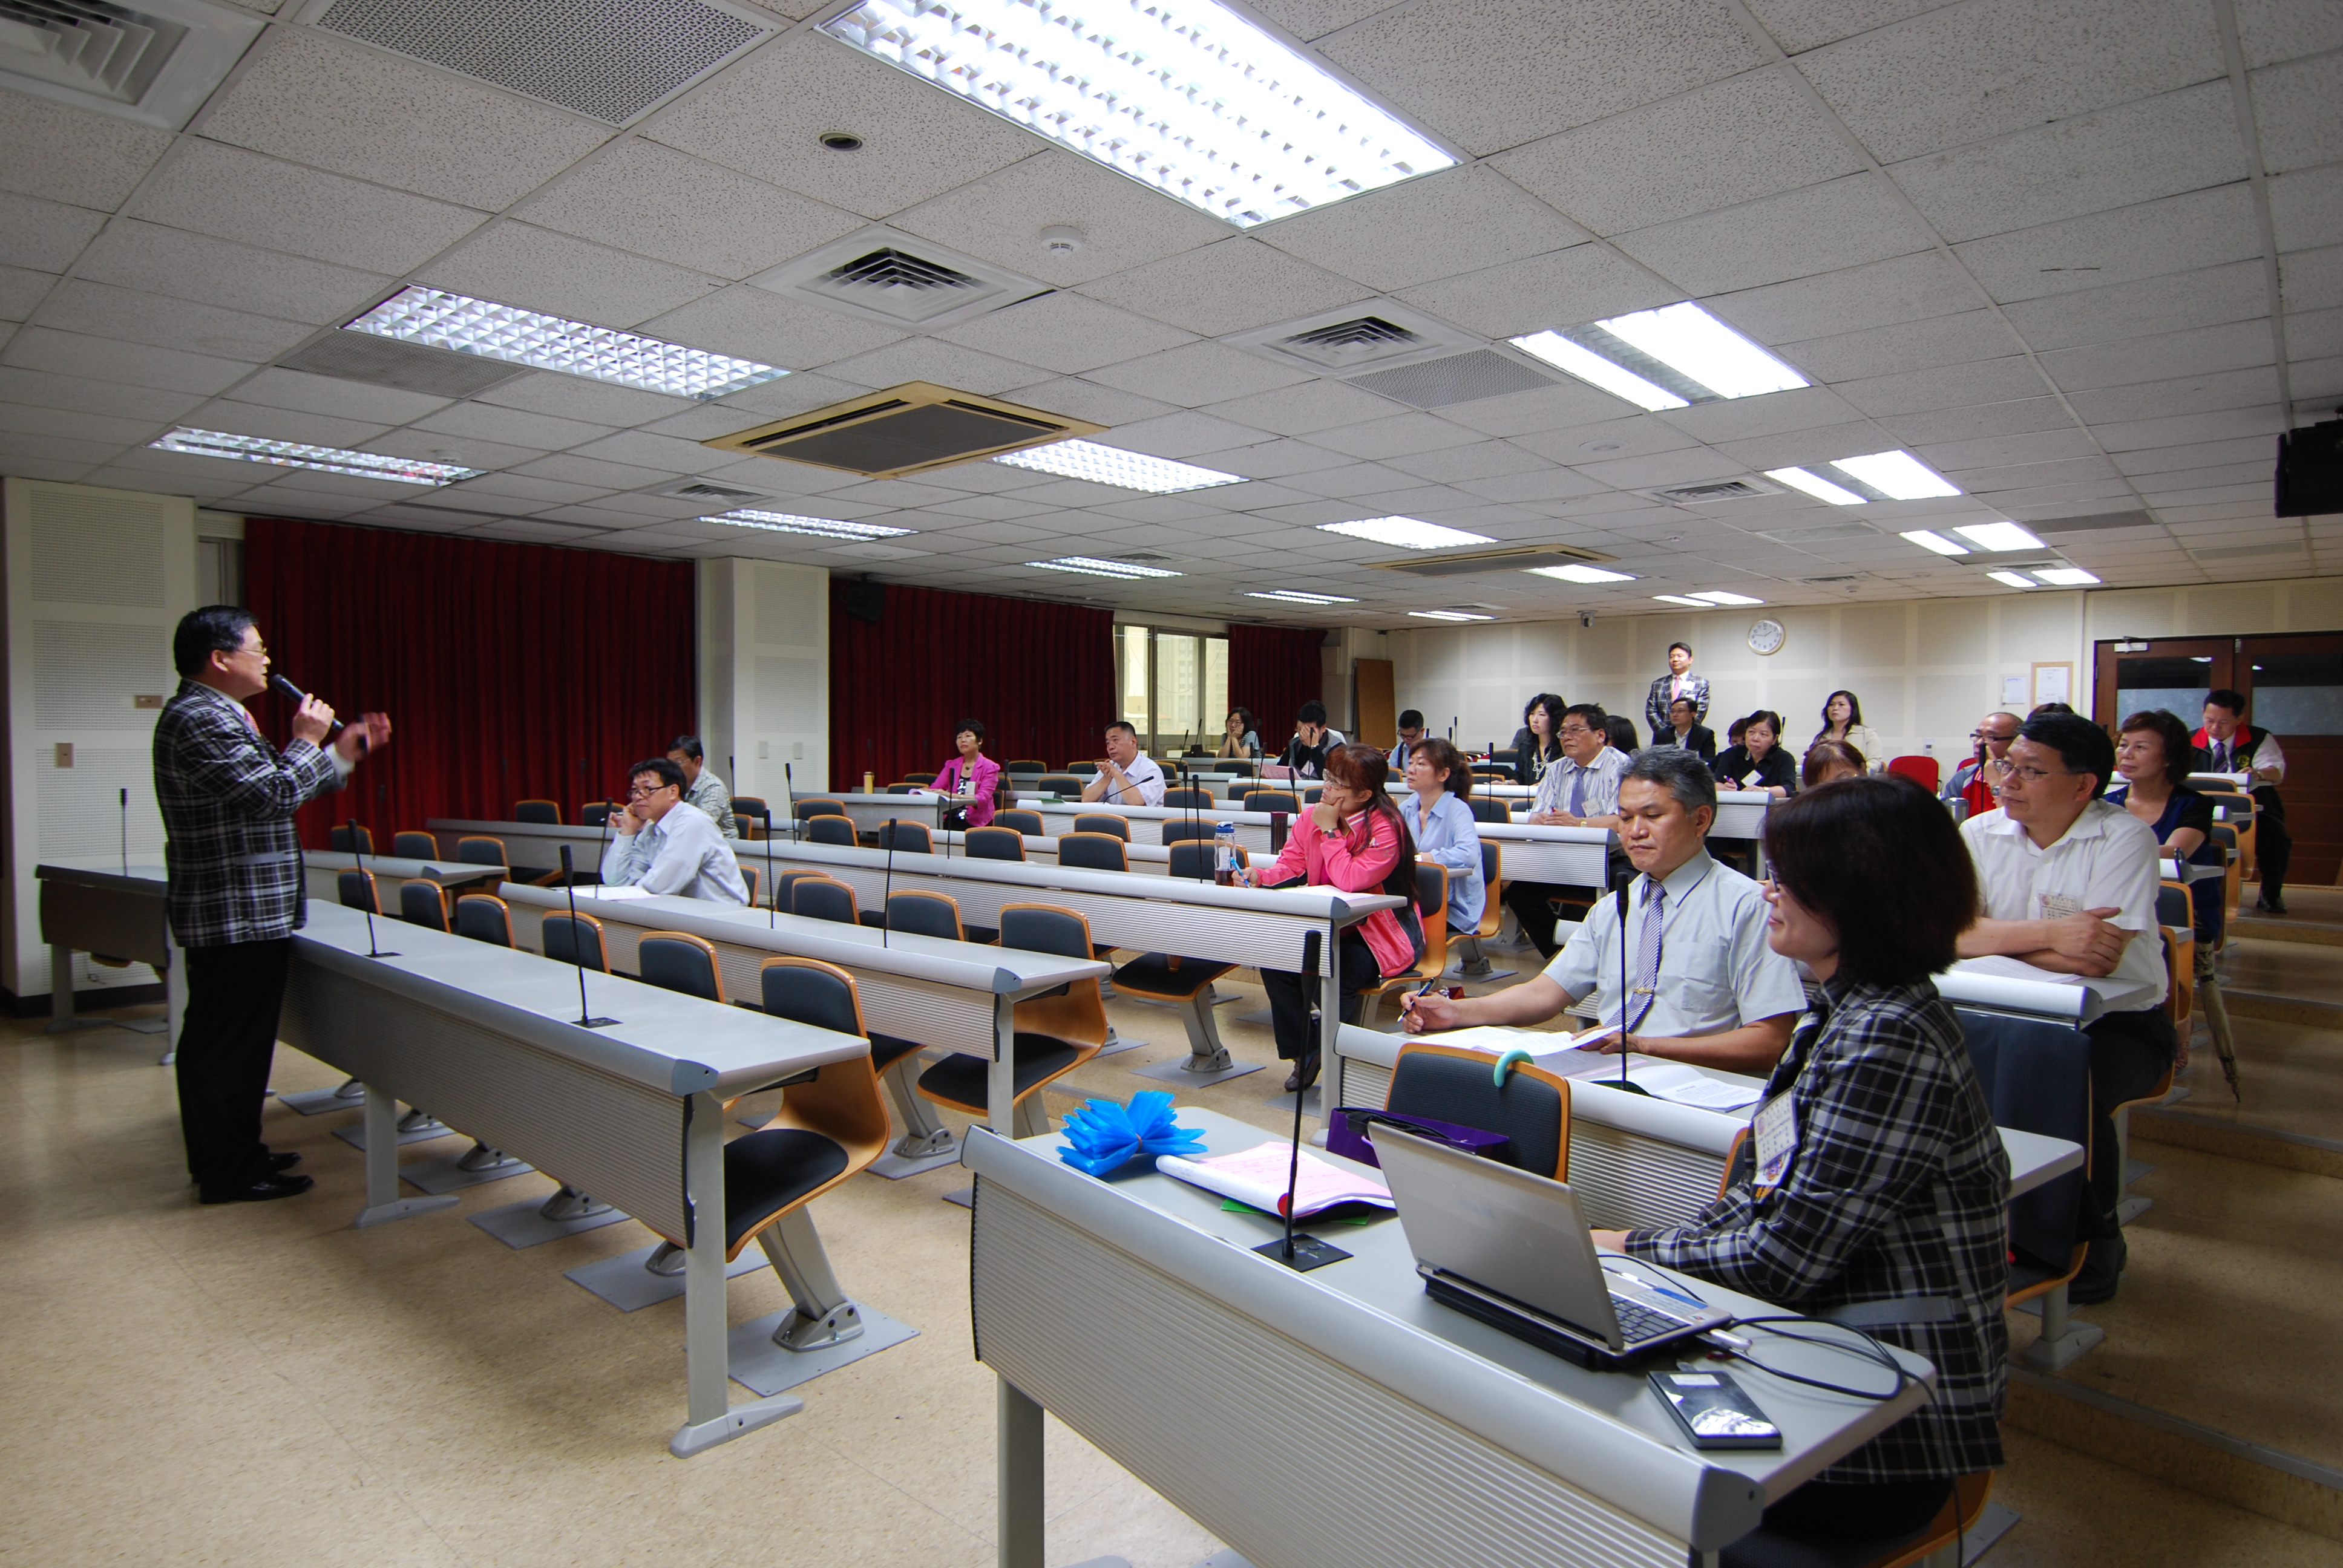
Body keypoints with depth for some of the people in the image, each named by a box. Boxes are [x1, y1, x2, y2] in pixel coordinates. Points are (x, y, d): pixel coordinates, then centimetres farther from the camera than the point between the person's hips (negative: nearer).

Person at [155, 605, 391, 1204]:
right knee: (231, 1045, -3)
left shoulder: (215, 716, 18)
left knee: (218, 1042, 18)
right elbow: (275, 792, -24)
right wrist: (307, 739, -8)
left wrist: (347, 751, 15)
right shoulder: (200, 720, -18)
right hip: (237, 915, -11)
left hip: (241, 913, 11)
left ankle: (231, 1154, 29)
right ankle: (228, 1173, 6)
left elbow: (273, 793, 20)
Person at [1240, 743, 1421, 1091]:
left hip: (1381, 938, -6)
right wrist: (1261, 876, -16)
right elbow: (1290, 866, 5)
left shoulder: (1387, 828, -20)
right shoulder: (1312, 816, 0)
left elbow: (1349, 881, -29)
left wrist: (1329, 831, -23)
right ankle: (1303, 1050, 4)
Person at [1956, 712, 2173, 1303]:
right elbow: (1951, 931, -13)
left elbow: (2097, 960, -21)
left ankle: (2095, 1243, -2)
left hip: (2117, 1020, -3)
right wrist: (2050, 933, -23)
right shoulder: (1981, 834, 0)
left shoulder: (2125, 838, -11)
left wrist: (1997, 935, -13)